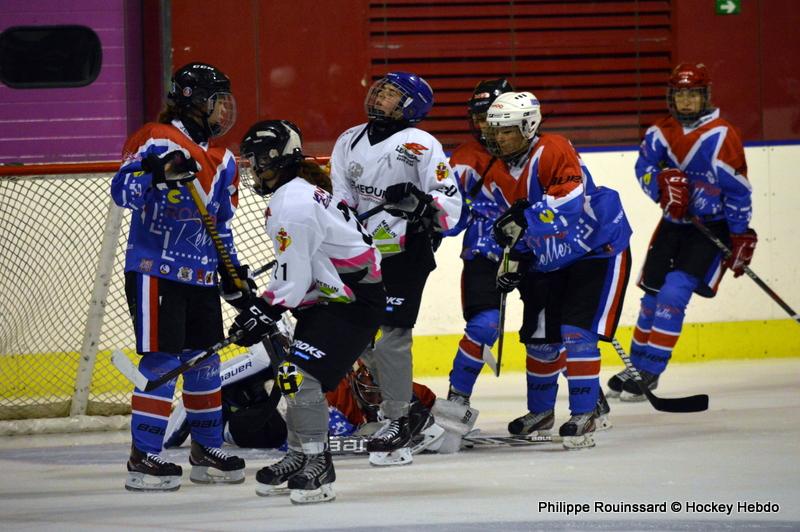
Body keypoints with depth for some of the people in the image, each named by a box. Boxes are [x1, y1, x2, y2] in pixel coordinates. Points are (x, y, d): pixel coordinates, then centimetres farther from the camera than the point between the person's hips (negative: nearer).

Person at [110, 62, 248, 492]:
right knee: (162, 361, -10)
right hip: (155, 273, -8)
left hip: (200, 277, 8)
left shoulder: (221, 161, 14)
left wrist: (236, 277, 16)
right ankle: (144, 459, -5)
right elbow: (122, 191, -25)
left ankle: (207, 451, 24)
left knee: (205, 361, 12)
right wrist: (159, 172, -42)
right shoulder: (157, 142, -13)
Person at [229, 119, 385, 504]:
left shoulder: (293, 205, -21)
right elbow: (292, 268, 20)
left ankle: (318, 468, -17)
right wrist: (261, 304, 15)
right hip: (327, 299, 11)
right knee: (294, 375, 14)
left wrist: (266, 313, -11)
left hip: (353, 303, -11)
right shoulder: (297, 192, 14)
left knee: (299, 373, -20)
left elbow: (293, 276, -21)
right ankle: (299, 457, 26)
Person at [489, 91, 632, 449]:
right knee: (539, 338, 10)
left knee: (577, 334, -17)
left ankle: (584, 416, -12)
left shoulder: (551, 152, -22)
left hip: (598, 249, -8)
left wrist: (524, 218, -44)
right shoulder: (504, 169, 5)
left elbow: (571, 200, -37)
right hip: (548, 261, 8)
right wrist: (513, 260, 9)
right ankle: (540, 412, 30)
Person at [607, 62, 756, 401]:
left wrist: (741, 238, -13)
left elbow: (737, 190, -14)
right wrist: (664, 185, -25)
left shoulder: (721, 137, -15)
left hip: (712, 226, -6)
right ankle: (637, 366, 25)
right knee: (653, 294, 9)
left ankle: (650, 373, -13)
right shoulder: (661, 133, 3)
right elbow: (644, 168, -3)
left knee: (674, 292, -17)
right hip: (674, 223, 6)